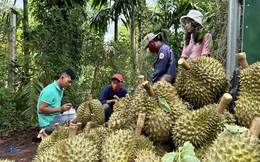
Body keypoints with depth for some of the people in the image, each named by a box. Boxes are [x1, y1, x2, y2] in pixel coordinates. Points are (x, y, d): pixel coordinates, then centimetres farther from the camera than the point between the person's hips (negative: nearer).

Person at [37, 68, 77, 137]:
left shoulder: (61, 89, 10)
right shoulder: (50, 90, -17)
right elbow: (40, 110, -21)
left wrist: (64, 108, 1)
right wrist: (60, 109, -23)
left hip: (55, 118, 9)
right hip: (48, 122, -9)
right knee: (74, 117, -20)